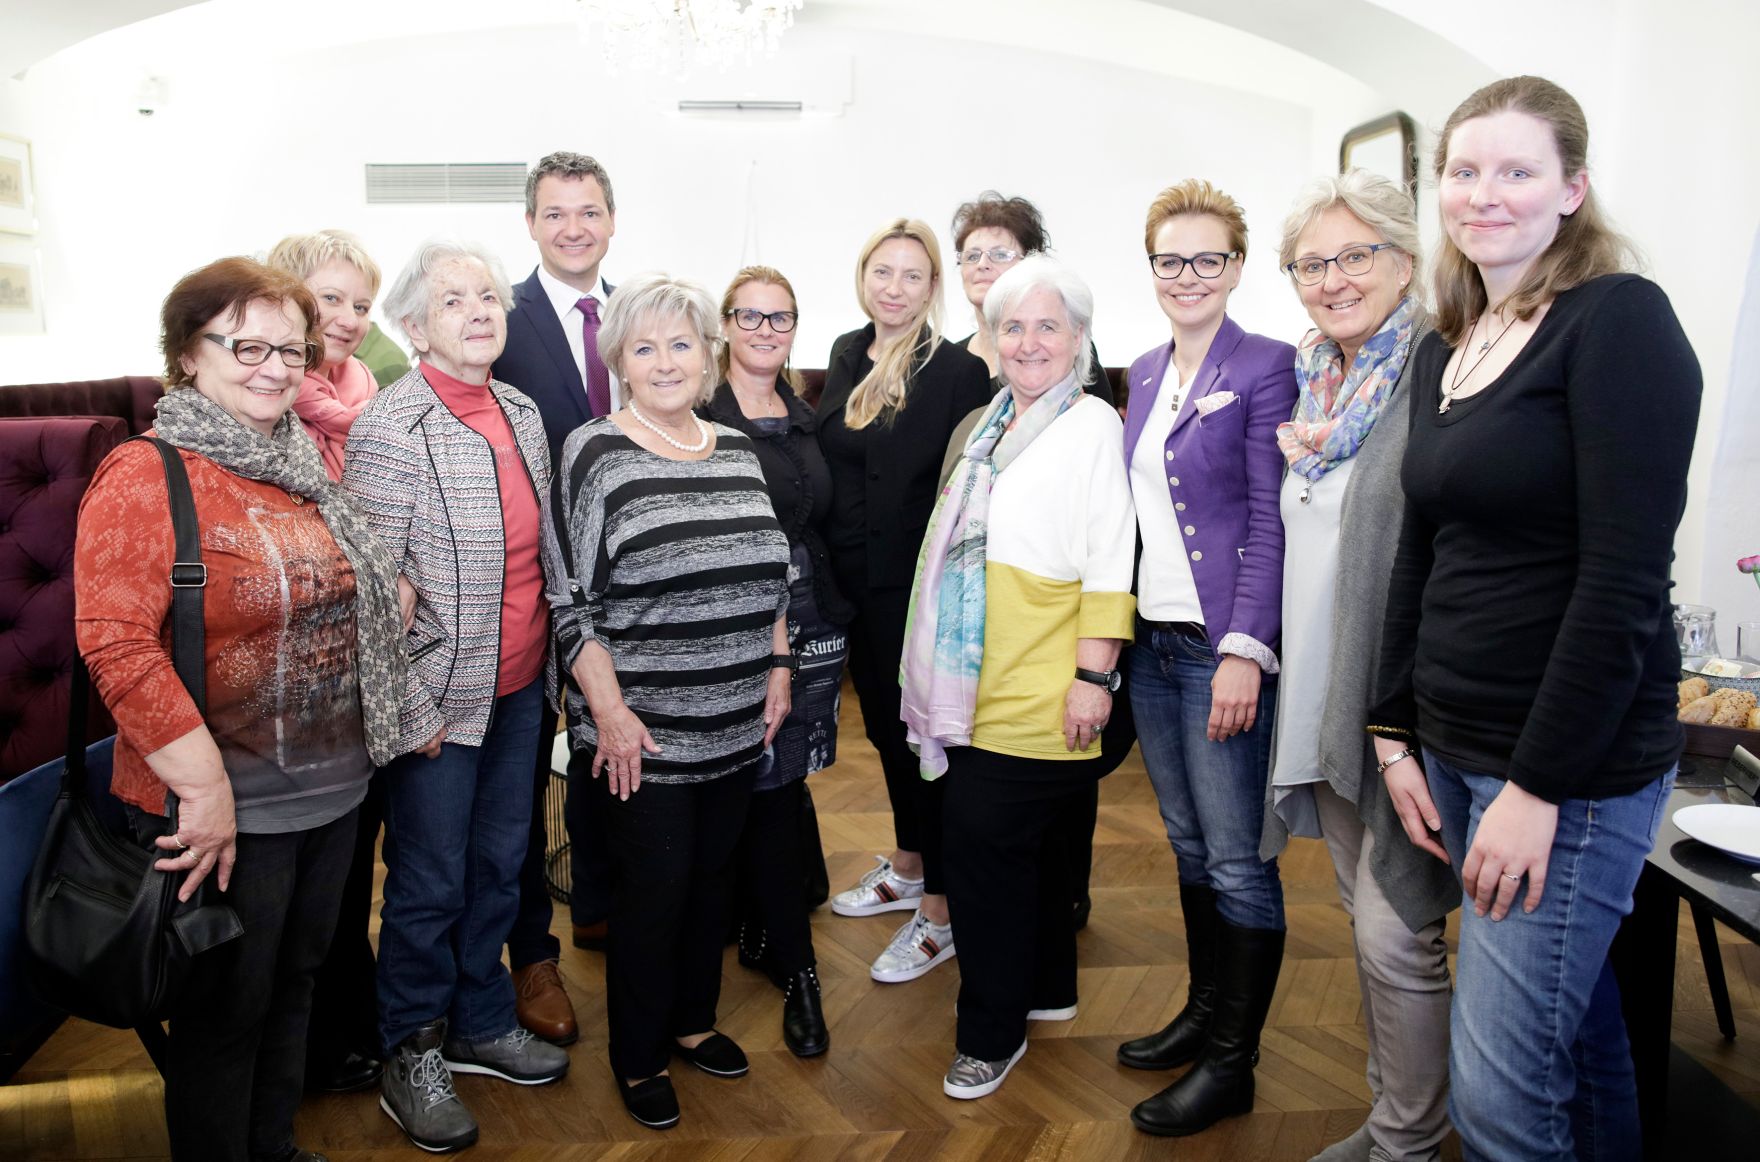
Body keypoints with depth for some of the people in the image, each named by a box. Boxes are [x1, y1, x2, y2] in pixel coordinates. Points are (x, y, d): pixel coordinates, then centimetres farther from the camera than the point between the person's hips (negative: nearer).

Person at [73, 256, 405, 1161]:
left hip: (333, 790, 7)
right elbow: (115, 642, -22)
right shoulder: (145, 476, -14)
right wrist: (206, 788, -22)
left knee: (293, 986, 23)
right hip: (231, 808, -7)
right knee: (225, 1014, 11)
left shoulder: (306, 467, 7)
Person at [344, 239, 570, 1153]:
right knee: (429, 884, 8)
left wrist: (556, 658, 13)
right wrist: (411, 713, -15)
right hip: (440, 700, -6)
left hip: (520, 686, 7)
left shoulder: (522, 413, 6)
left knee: (499, 862, 19)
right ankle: (412, 1055, 29)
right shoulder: (391, 427, -15)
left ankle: (480, 1024, 39)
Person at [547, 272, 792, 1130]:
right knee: (652, 892, 6)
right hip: (642, 735, -5)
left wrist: (778, 667, 9)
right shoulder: (595, 454, -9)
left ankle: (693, 1022, 40)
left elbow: (771, 574, 15)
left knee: (709, 877, 18)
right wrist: (608, 710, -14)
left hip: (736, 726, 5)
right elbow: (569, 596, -11)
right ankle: (637, 1058, 28)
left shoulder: (737, 451, 7)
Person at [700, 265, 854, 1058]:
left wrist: (833, 615, 13)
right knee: (770, 789, 0)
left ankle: (760, 933, 30)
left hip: (809, 619, 5)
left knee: (777, 780, 10)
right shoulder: (699, 414, -6)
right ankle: (797, 969, 13)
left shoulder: (804, 417, 13)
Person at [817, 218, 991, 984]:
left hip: (917, 588, -7)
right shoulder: (846, 354, 8)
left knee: (923, 734, 2)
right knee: (883, 724, 19)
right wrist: (827, 569, 8)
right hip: (854, 584, 7)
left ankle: (939, 913, 18)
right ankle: (908, 869, 40)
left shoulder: (957, 370, -12)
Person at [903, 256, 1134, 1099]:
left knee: (988, 847, -3)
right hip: (981, 687, 8)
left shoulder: (1092, 426, -8)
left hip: (1039, 698, -7)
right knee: (1031, 842, 19)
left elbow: (1109, 563, -13)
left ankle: (991, 1031, 14)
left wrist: (1093, 675, -18)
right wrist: (940, 671, 19)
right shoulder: (991, 427, 15)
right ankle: (1046, 987, 36)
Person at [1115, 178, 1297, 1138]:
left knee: (1236, 859, 2)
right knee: (1188, 844, 17)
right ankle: (1203, 1013, 33)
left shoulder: (1264, 367, -7)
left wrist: (1245, 650, -19)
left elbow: (1271, 521, -12)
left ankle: (1231, 1062, 16)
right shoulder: (1146, 372, 14)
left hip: (1222, 645, -7)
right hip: (1151, 637, 7)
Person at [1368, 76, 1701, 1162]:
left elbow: (1624, 580, -18)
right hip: (1458, 748, 7)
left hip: (1575, 766, -7)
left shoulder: (1619, 319, -11)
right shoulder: (1444, 350, 11)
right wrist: (1397, 735, 10)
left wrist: (1539, 785, -18)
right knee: (1576, 1029, 20)